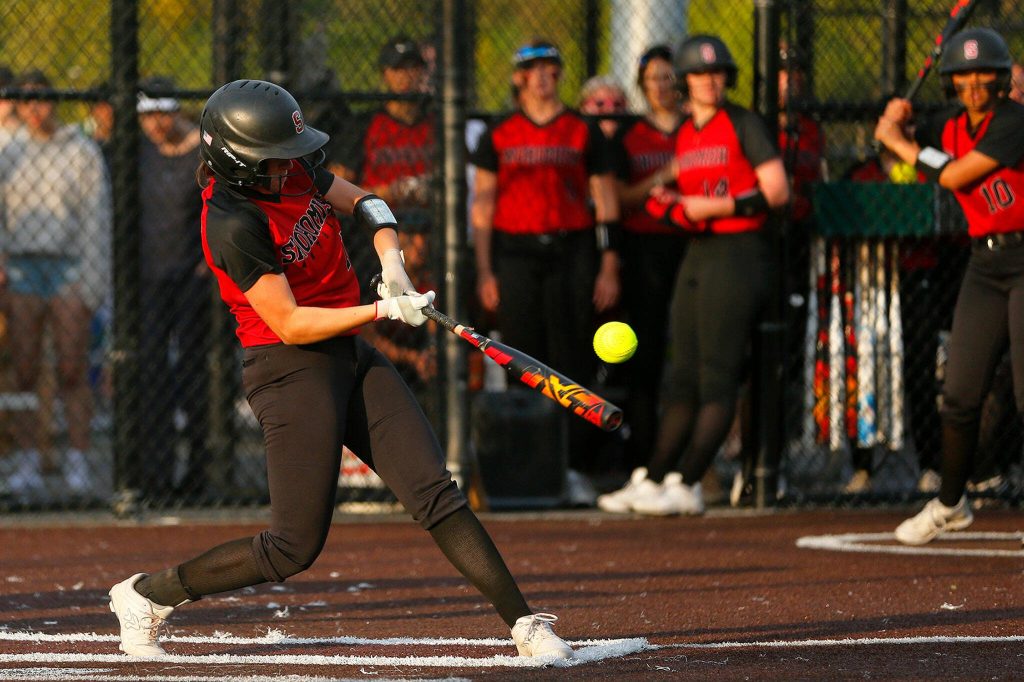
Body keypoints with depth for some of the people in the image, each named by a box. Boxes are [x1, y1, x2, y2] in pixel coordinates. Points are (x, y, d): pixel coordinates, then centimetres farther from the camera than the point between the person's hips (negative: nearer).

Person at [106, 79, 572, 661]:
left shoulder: (293, 171, 2)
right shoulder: (233, 224, -22)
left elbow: (363, 202, 18)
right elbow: (291, 324, -23)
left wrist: (391, 260, -2)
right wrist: (385, 310, -24)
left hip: (351, 356, 8)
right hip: (292, 370, -8)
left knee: (435, 491, -3)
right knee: (296, 547, -6)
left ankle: (524, 622, -4)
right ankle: (148, 594, 10)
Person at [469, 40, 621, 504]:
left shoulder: (584, 133, 9)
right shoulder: (498, 136, 10)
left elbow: (606, 203, 7)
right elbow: (482, 205, 8)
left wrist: (608, 269, 0)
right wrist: (484, 271, 0)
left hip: (571, 252, -1)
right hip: (514, 253, 1)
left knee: (572, 361, -6)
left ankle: (575, 470, -6)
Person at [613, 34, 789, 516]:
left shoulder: (743, 125, -5)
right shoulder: (682, 136, 15)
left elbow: (777, 191, -12)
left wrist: (716, 207, -14)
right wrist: (672, 208, 1)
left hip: (739, 253, -7)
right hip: (696, 255, 7)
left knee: (718, 377, -9)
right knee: (683, 376, 8)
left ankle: (687, 486, -12)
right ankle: (654, 480, 9)